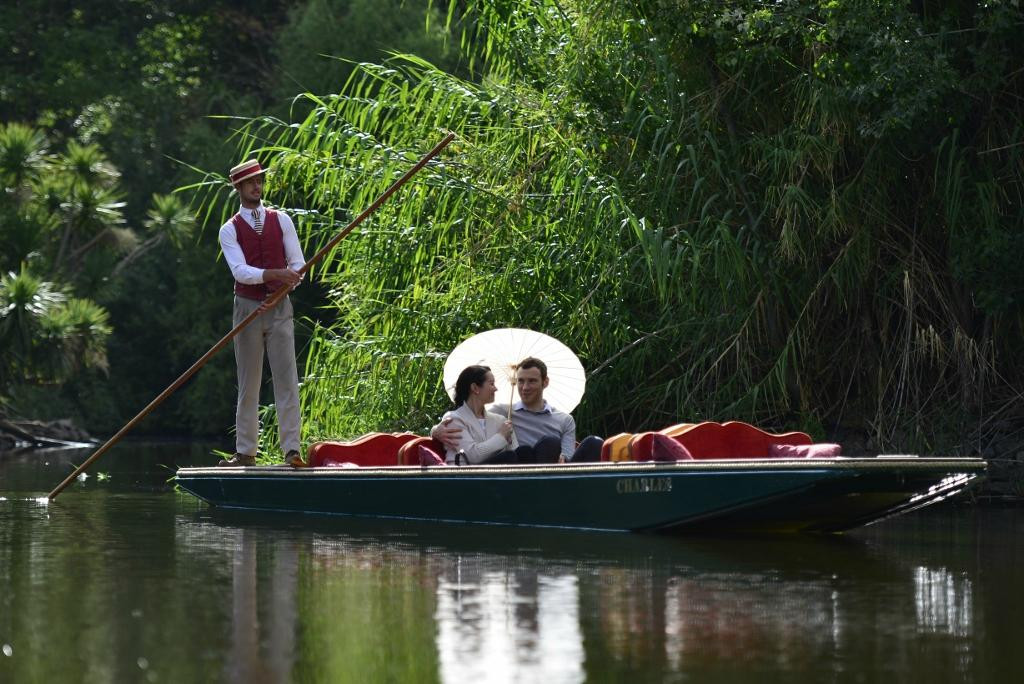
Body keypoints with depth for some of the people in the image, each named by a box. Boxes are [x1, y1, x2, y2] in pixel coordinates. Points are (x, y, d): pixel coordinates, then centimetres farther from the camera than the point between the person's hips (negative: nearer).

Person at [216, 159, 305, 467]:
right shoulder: (230, 230, 0)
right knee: (248, 384, 5)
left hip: (279, 308, 1)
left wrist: (290, 281, -16)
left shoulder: (281, 220, 7)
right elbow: (240, 270, -15)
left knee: (286, 379, -7)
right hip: (247, 307, -1)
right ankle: (245, 452, 10)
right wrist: (274, 274, -29)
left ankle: (292, 449, -8)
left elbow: (298, 263, 5)